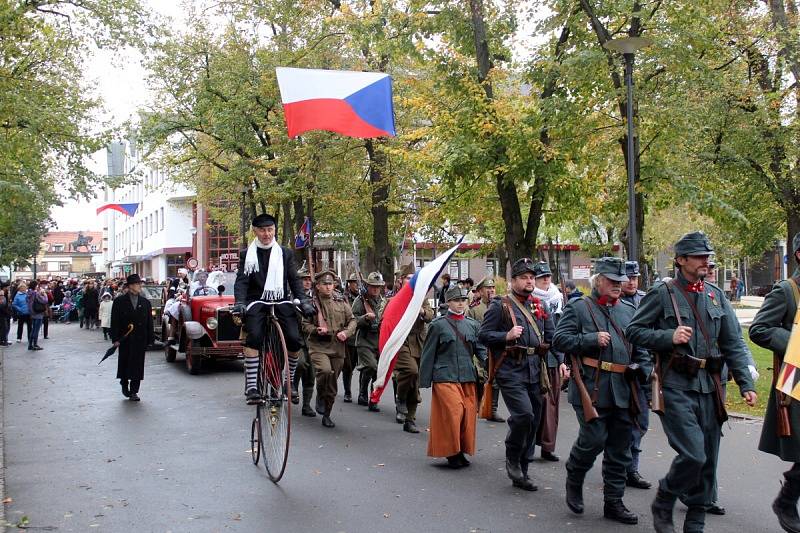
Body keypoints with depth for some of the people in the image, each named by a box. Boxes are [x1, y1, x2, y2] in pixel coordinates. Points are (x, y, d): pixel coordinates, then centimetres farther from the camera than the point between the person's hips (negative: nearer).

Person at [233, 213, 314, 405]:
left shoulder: (286, 253, 11)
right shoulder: (246, 254, 8)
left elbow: (294, 280, 9)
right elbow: (241, 281, 0)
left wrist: (303, 301, -7)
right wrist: (239, 302, -18)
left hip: (281, 302, 1)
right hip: (256, 303, -1)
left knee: (294, 340, -15)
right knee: (253, 337, -25)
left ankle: (290, 381, 8)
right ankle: (251, 386, -22)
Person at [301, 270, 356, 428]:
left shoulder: (341, 302, 10)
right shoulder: (311, 303, 0)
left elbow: (352, 320, 14)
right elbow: (304, 324, 2)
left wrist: (346, 332, -4)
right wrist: (316, 330, -17)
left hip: (337, 347, 4)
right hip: (318, 346, -4)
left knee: (332, 383, 8)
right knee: (326, 371, -30)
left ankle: (326, 415, 23)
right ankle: (320, 397, -1)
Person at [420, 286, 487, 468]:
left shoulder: (473, 325, 12)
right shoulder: (438, 325, 1)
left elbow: (481, 350, 10)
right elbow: (428, 354, 3)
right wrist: (425, 381, 1)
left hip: (468, 377, 4)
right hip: (445, 377, -4)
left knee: (468, 414, 3)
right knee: (453, 412, -12)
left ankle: (462, 451, 19)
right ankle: (452, 452, 4)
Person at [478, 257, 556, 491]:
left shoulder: (538, 307, 15)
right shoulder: (500, 306, -2)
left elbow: (551, 336, 20)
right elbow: (483, 335, -6)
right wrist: (507, 336, -21)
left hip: (535, 371, 6)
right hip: (511, 371, -6)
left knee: (533, 422, 8)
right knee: (524, 413, -22)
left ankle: (522, 473, 20)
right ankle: (512, 459, 3)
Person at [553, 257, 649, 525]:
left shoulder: (629, 311, 17)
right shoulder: (578, 308, 1)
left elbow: (640, 345, 21)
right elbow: (559, 339, -7)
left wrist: (642, 368, 3)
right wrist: (592, 339, -16)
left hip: (623, 390, 6)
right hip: (591, 388, -6)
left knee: (620, 448, 7)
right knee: (593, 439, -10)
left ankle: (613, 502, 18)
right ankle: (574, 482, 19)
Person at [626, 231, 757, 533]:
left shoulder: (716, 296, 11)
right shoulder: (662, 294, -4)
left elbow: (734, 343, 11)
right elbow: (633, 331, -3)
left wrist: (746, 384, 4)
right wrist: (669, 337, -17)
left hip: (709, 387, 6)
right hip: (676, 387, -5)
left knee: (708, 461, 9)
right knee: (693, 455, -15)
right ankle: (662, 504, 11)